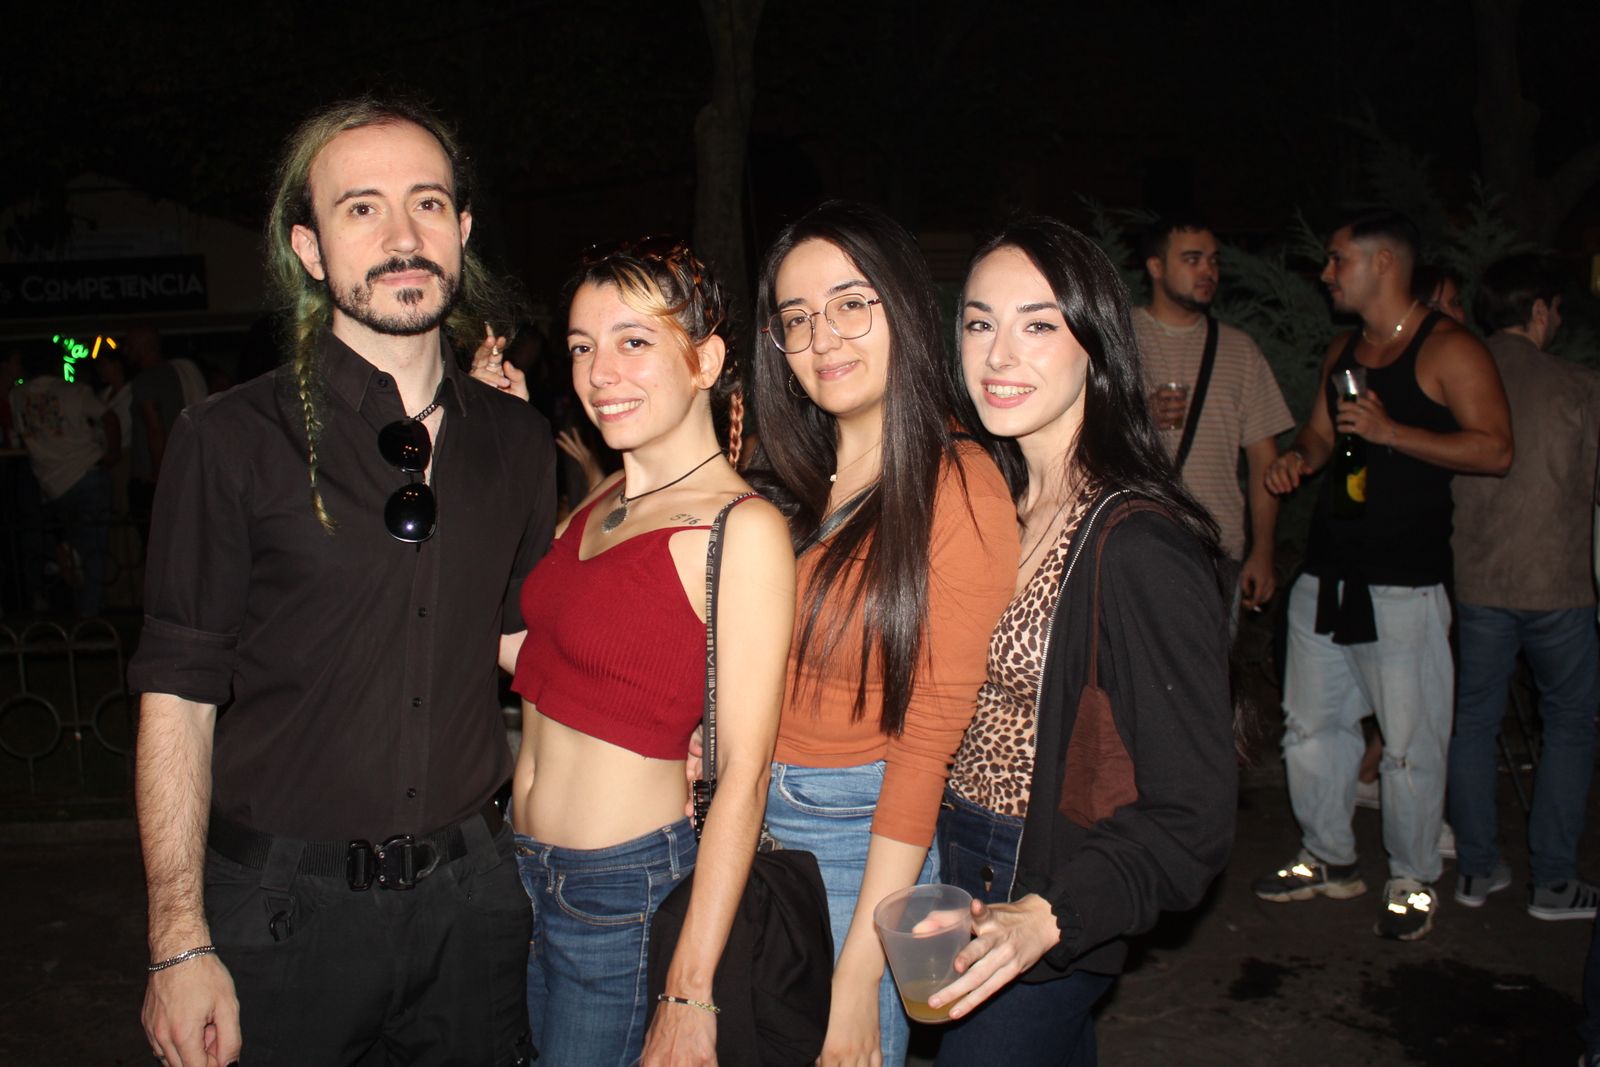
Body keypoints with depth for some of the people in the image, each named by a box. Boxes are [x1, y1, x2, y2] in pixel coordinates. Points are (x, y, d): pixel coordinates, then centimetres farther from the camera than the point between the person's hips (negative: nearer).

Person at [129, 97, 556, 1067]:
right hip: (287, 905, -3)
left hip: (470, 888, 4)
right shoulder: (232, 442, -9)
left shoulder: (518, 441, 3)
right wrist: (179, 944, -12)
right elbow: (178, 696, -9)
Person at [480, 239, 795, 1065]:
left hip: (627, 889, -7)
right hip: (524, 872, 7)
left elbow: (743, 775, -19)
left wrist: (690, 996, -19)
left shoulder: (744, 528, -18)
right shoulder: (600, 501, 4)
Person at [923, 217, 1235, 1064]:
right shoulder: (1000, 503, 2)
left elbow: (1191, 813, -21)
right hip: (962, 879, 7)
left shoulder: (1137, 544, -22)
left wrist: (1049, 917, -33)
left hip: (1046, 915, -7)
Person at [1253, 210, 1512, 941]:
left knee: (1410, 744, 0)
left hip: (1403, 584, -7)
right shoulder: (1343, 351, 16)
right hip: (1326, 574, 7)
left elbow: (1496, 450, -12)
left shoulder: (1448, 349, -6)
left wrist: (1390, 431, -20)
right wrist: (1299, 458, 3)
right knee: (1311, 725, 12)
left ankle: (1413, 882, 17)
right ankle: (1330, 860, 28)